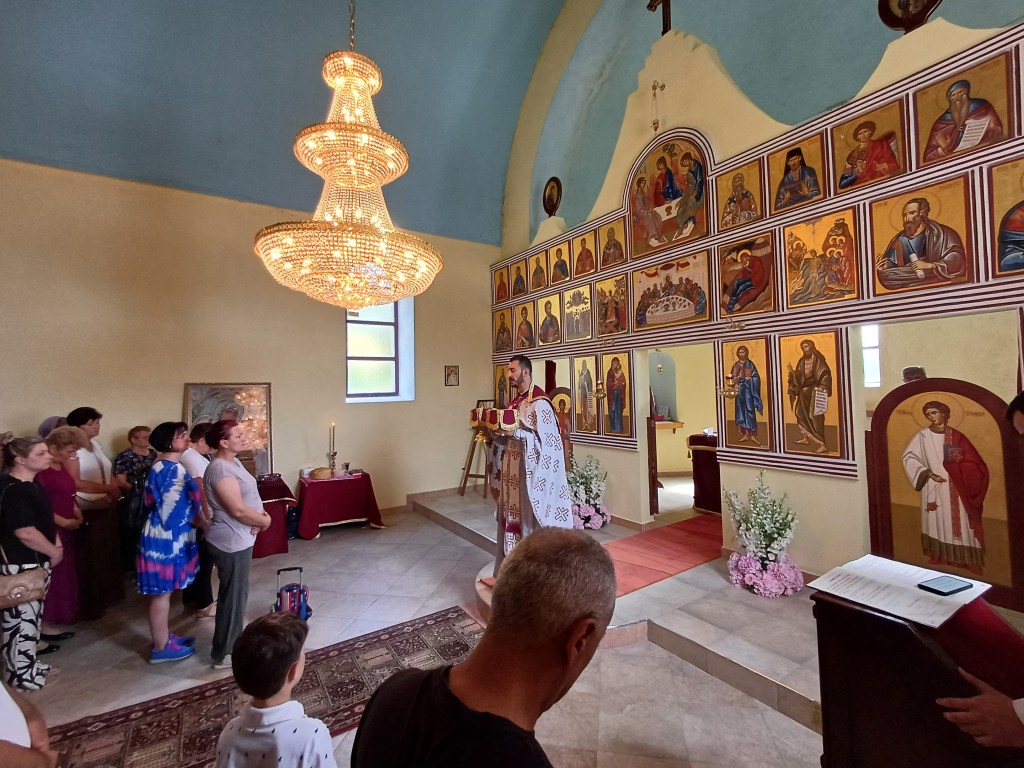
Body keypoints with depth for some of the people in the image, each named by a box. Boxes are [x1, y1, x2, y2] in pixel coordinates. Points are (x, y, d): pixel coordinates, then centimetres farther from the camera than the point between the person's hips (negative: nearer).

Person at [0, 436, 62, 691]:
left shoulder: (31, 484, 7)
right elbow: (26, 532, -24)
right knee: (22, 620, 2)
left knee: (31, 616, 20)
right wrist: (54, 552, -11)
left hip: (36, 561, 10)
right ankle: (21, 675, 15)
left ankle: (28, 664, 34)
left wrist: (56, 543, 7)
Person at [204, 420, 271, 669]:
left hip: (239, 538, 10)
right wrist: (264, 521, -12)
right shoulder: (220, 469, -24)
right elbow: (238, 510, -27)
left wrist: (261, 514, -4)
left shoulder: (234, 462, 7)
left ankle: (233, 642, 38)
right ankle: (224, 654, 20)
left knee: (237, 593, 22)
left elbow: (248, 498, 14)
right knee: (233, 596, 4)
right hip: (231, 542, -10)